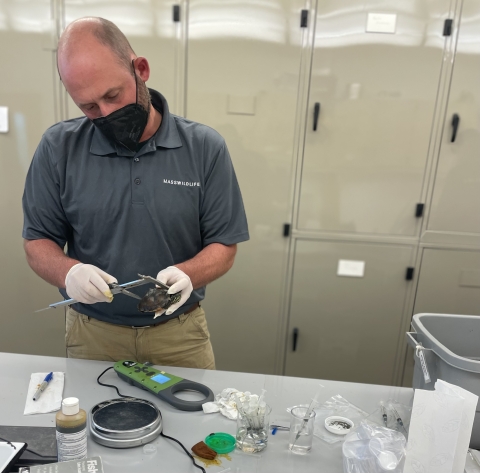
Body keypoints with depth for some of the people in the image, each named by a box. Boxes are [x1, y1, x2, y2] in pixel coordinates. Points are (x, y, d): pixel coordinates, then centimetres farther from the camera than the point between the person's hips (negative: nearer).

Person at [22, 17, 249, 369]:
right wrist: (68, 271, -22)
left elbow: (223, 247, -6)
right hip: (91, 333, 1)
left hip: (181, 332, 0)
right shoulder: (58, 148, -7)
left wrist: (187, 273, -27)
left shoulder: (205, 147, -10)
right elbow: (37, 241, -1)